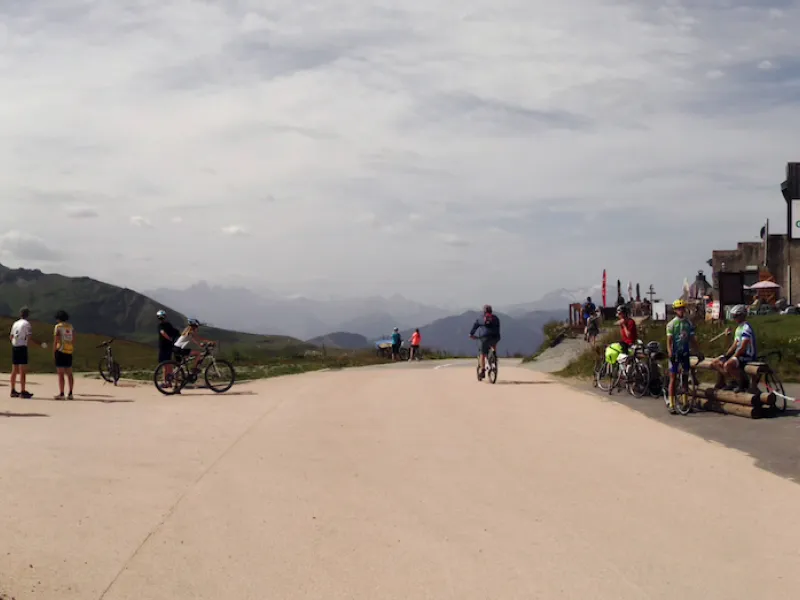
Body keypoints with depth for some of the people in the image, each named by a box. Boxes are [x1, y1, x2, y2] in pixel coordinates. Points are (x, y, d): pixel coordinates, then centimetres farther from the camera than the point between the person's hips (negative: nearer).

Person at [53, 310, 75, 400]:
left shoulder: (58, 327, -5)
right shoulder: (71, 327, 11)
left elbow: (55, 341, -10)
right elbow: (74, 340, 11)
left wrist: (53, 352, -3)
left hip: (60, 351, -6)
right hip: (69, 352, 6)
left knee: (61, 374, -6)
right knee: (69, 374, 12)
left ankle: (61, 394, -9)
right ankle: (70, 393, 10)